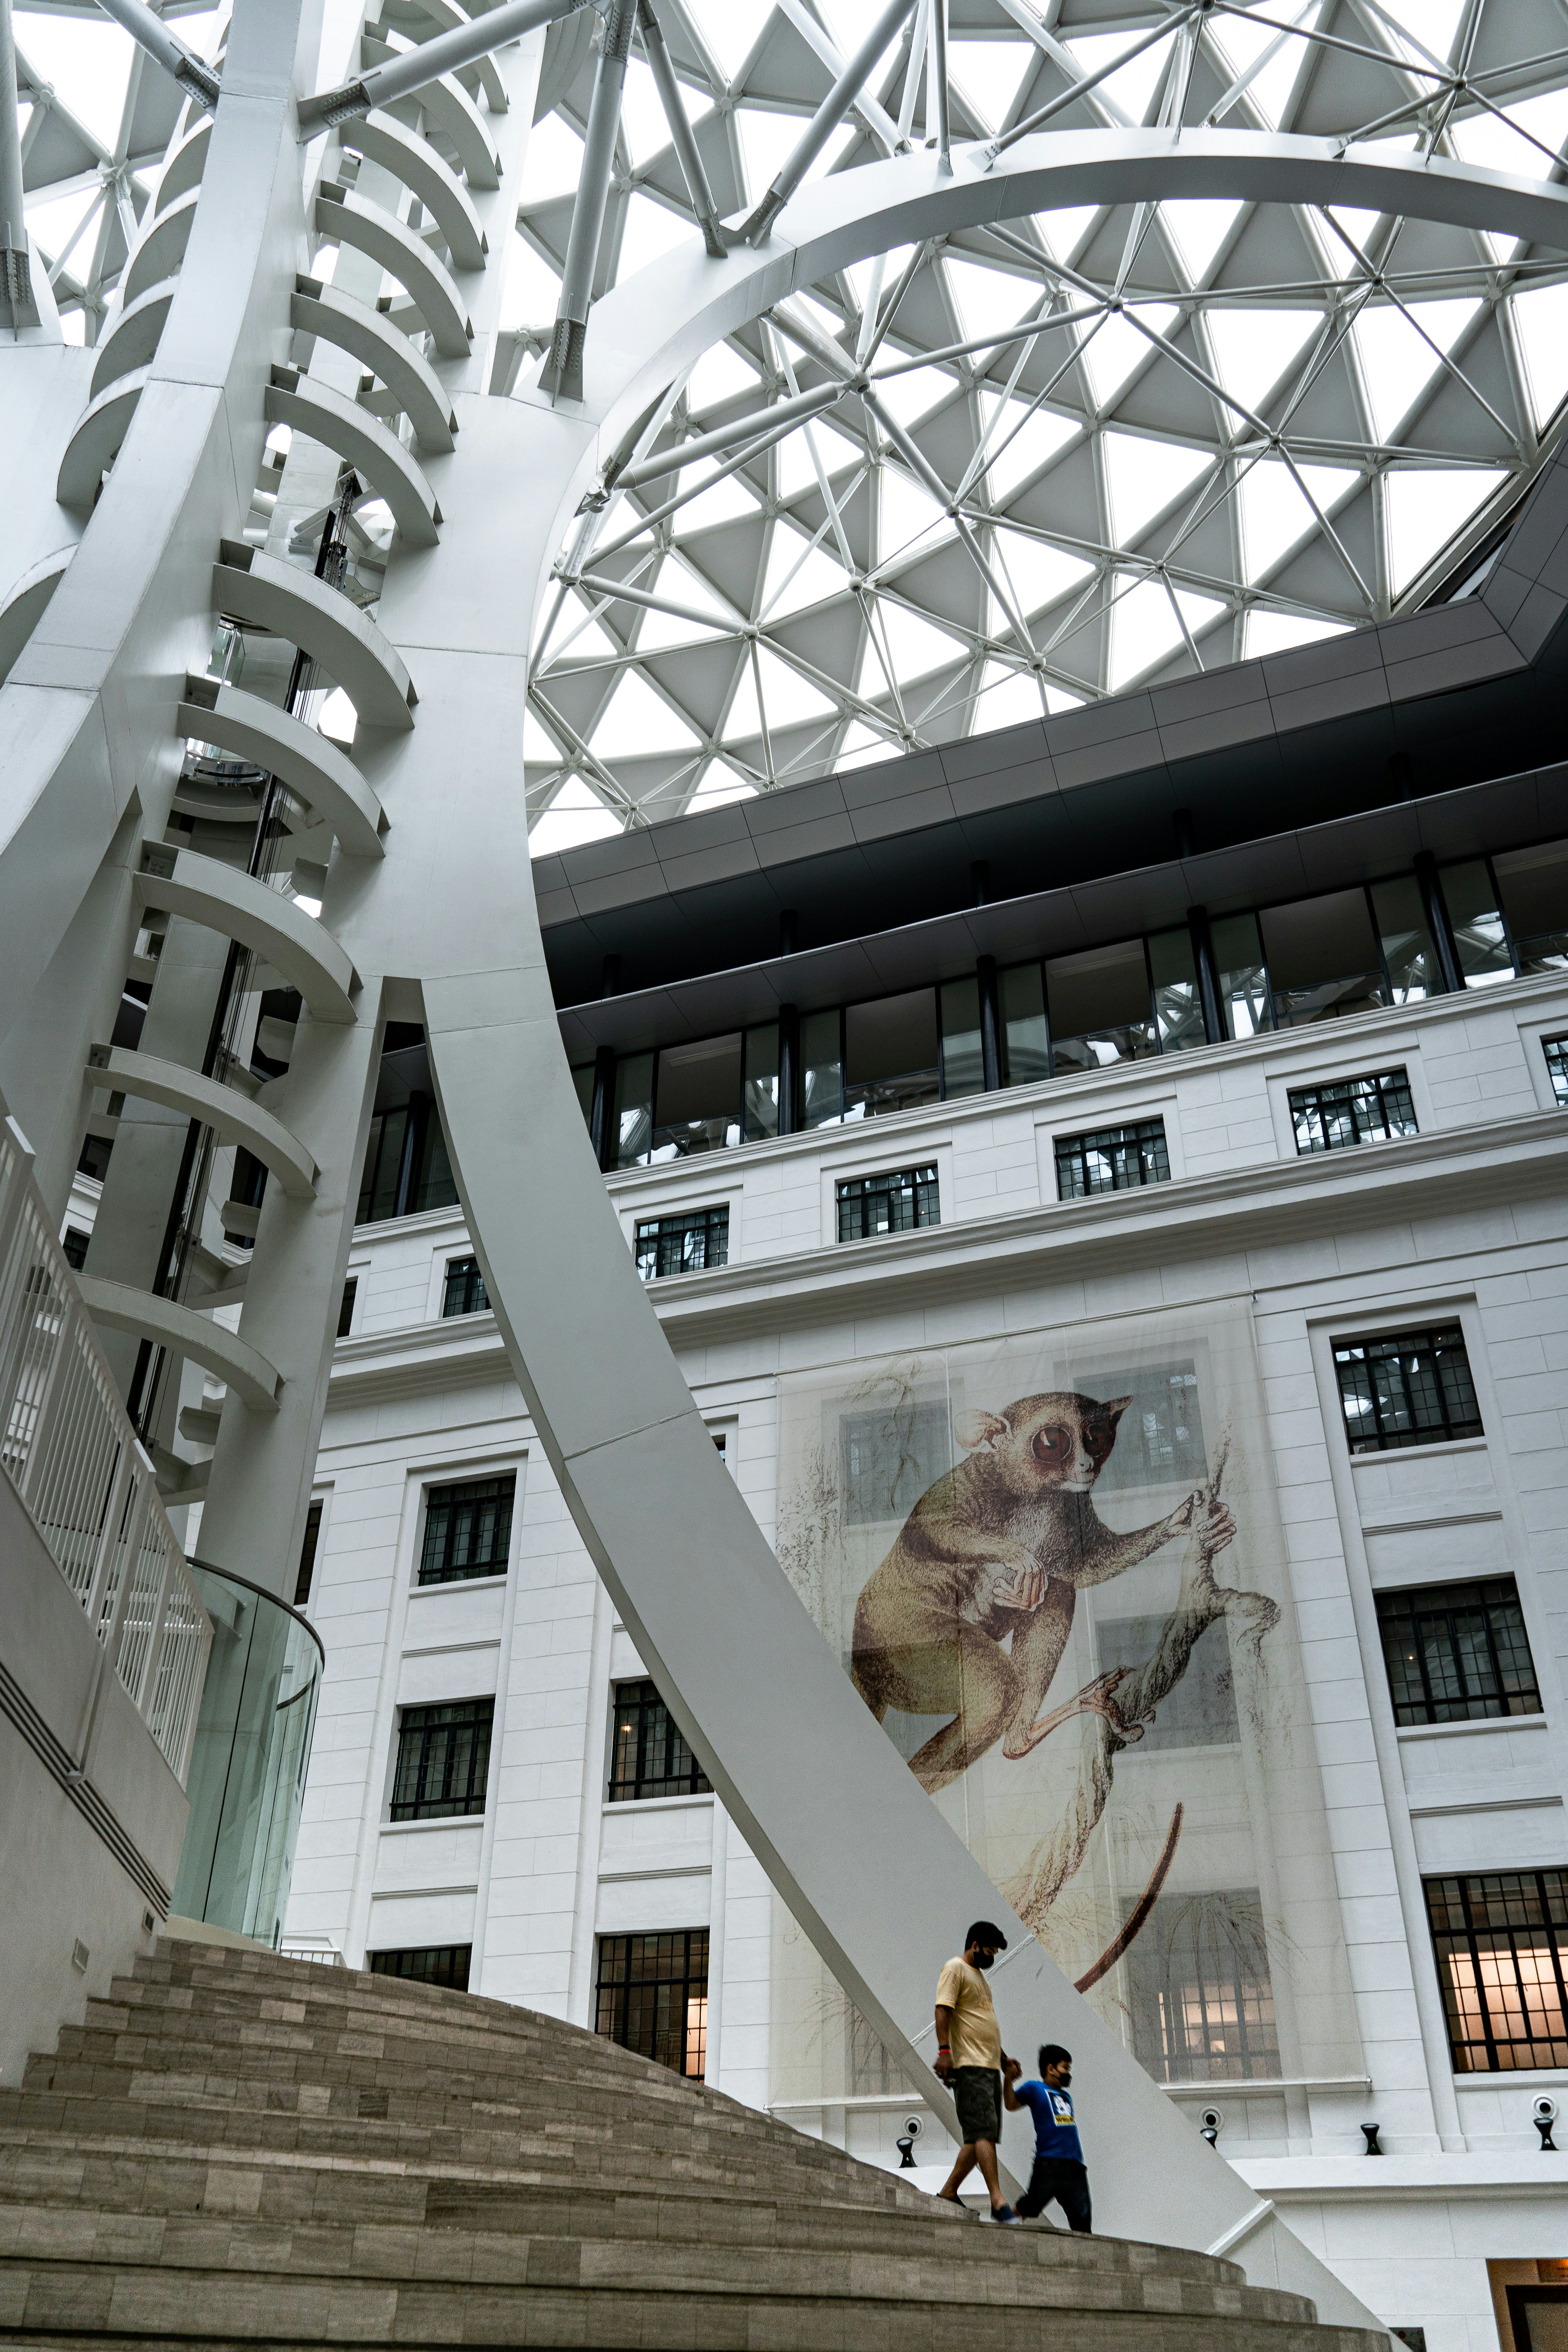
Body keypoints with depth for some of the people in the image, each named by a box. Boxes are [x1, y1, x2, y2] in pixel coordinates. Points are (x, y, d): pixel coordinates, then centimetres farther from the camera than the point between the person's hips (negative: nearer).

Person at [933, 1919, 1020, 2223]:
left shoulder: (980, 1976, 25)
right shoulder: (955, 1969, -4)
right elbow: (943, 2010, -15)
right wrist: (944, 2050, -25)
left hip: (990, 2067, 10)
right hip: (969, 2065, -10)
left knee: (980, 2136, 6)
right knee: (984, 2130, -15)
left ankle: (949, 2193, 12)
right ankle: (998, 2200, -19)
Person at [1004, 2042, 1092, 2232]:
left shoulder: (1066, 2095, 26)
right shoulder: (1035, 2088, 5)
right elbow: (1011, 2105, -7)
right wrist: (1009, 2079, -22)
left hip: (1075, 2166, 6)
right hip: (1049, 2163, -6)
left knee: (1082, 2220, -2)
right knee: (1028, 2209, -10)